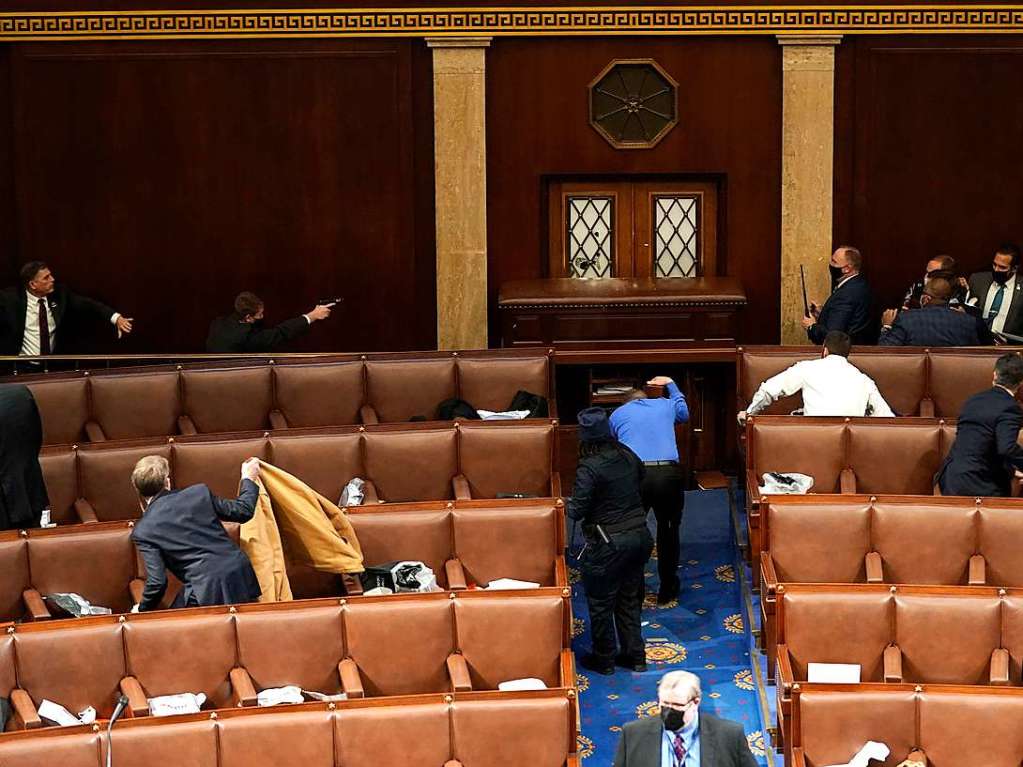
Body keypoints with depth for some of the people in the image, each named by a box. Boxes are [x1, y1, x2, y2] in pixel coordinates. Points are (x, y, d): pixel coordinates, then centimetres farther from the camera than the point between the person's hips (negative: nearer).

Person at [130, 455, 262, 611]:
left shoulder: (142, 531, -6)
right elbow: (243, 511, 12)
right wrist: (248, 479, 31)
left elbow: (158, 581, -9)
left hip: (207, 594, -4)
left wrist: (142, 610, 10)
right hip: (241, 576, 4)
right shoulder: (199, 493, 2)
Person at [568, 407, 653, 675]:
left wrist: (569, 504, 2)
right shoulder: (628, 456, 0)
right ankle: (635, 655, 27)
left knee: (600, 603, 10)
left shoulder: (589, 468, -19)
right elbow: (642, 487, 10)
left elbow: (577, 511, -18)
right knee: (630, 598, 20)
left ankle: (603, 658, 21)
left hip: (608, 544, -7)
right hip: (639, 536, 7)